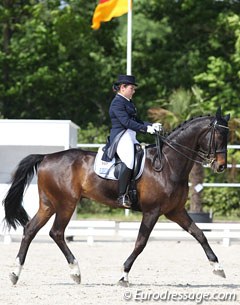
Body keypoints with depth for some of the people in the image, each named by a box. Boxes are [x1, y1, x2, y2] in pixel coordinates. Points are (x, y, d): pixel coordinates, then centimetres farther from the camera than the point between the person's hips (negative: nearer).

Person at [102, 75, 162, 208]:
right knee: (129, 160, -32)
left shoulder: (128, 102, 22)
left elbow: (136, 121, 23)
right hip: (121, 136, -11)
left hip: (130, 137, 11)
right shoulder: (117, 102, -8)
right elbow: (126, 122, -18)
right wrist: (146, 128, -22)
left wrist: (151, 125, 7)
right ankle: (122, 196, -30)